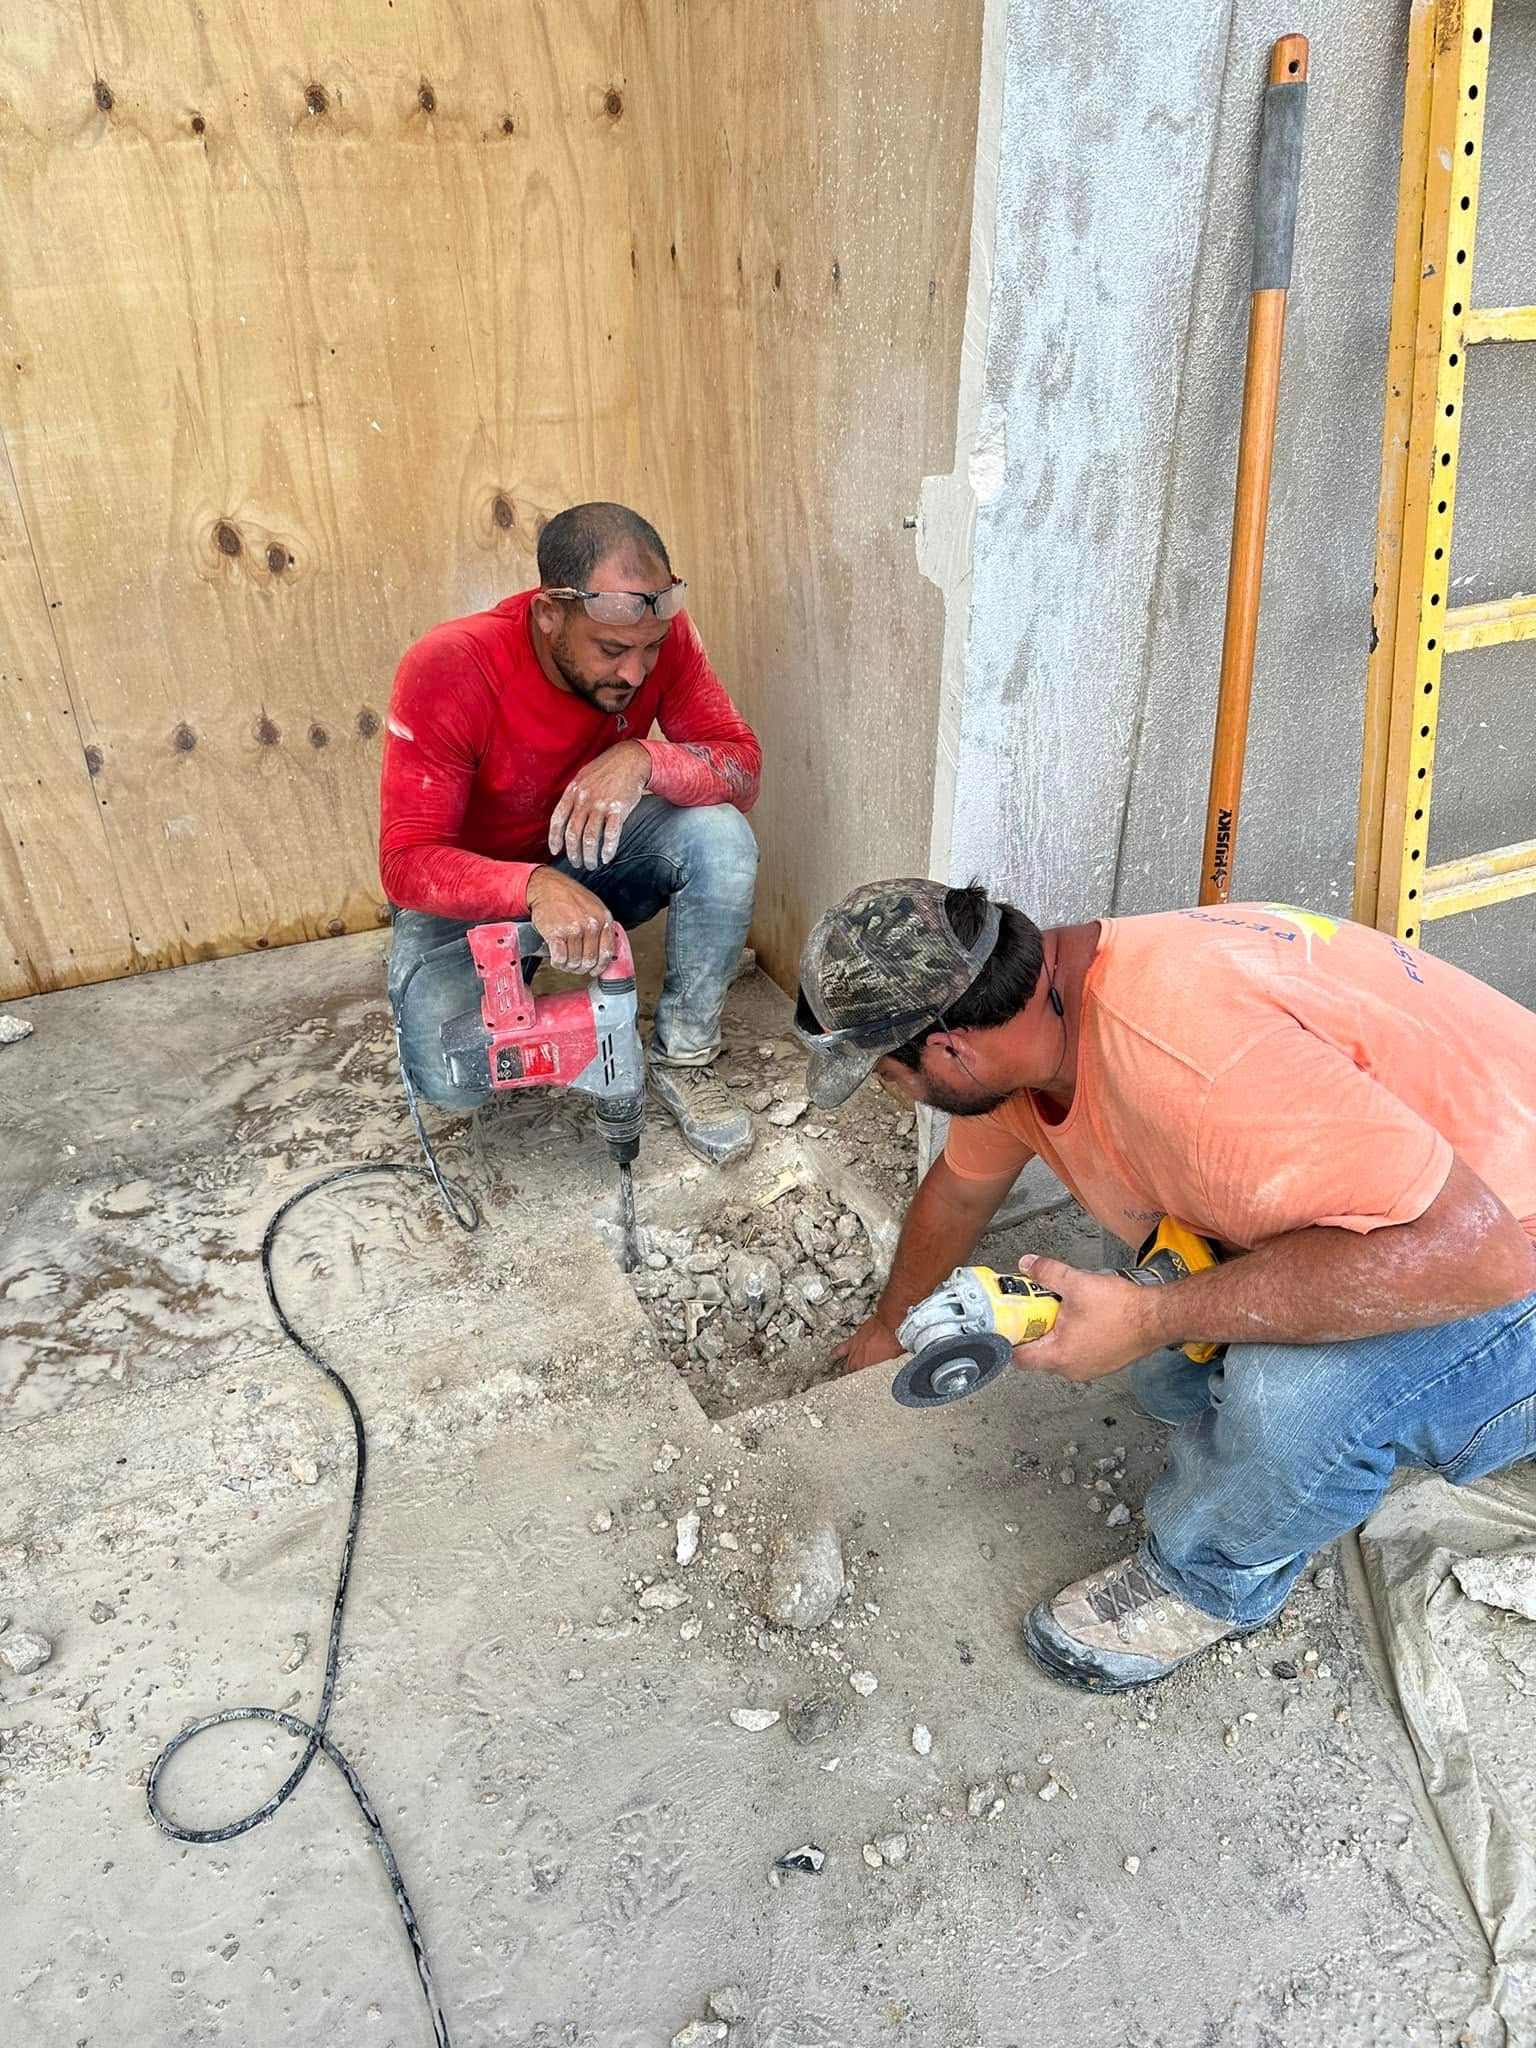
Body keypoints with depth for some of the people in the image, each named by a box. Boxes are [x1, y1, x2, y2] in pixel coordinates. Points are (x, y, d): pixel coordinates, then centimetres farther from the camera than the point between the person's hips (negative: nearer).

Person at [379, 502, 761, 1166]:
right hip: (472, 890, -3)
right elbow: (406, 863, -30)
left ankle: (682, 1056, -8)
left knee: (721, 837, -27)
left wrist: (643, 759, -41)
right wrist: (536, 888, -50)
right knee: (450, 1078, -27)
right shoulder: (446, 669, -29)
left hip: (590, 859, 3)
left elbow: (742, 767, -19)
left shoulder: (658, 636, -19)